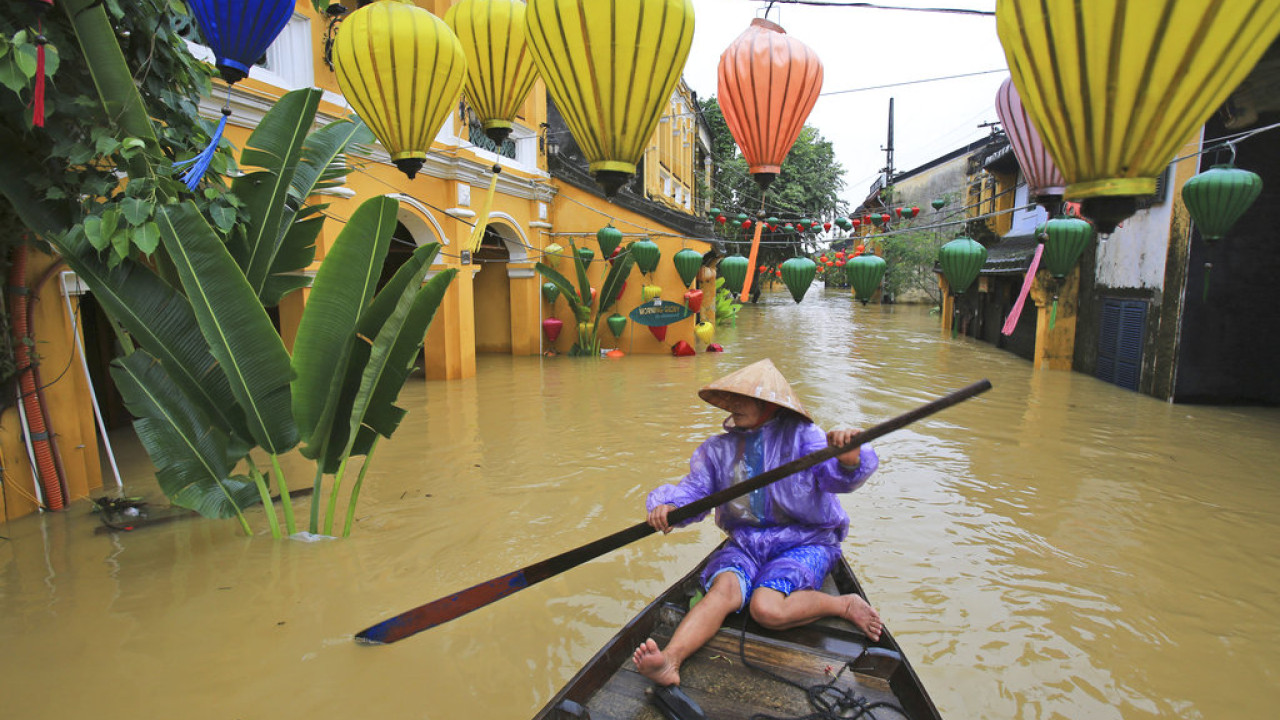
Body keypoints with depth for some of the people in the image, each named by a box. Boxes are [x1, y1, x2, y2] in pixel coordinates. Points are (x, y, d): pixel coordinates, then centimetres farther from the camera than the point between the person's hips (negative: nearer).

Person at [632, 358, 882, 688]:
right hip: (745, 544, 4)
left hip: (804, 544, -3)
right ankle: (669, 660, -43)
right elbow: (693, 490, -1)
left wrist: (847, 455, -44)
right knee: (724, 588, -27)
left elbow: (836, 476, -20)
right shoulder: (718, 449, 7)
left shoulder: (801, 436, -5)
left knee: (766, 608, -28)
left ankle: (845, 604, -6)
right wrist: (667, 505, -24)